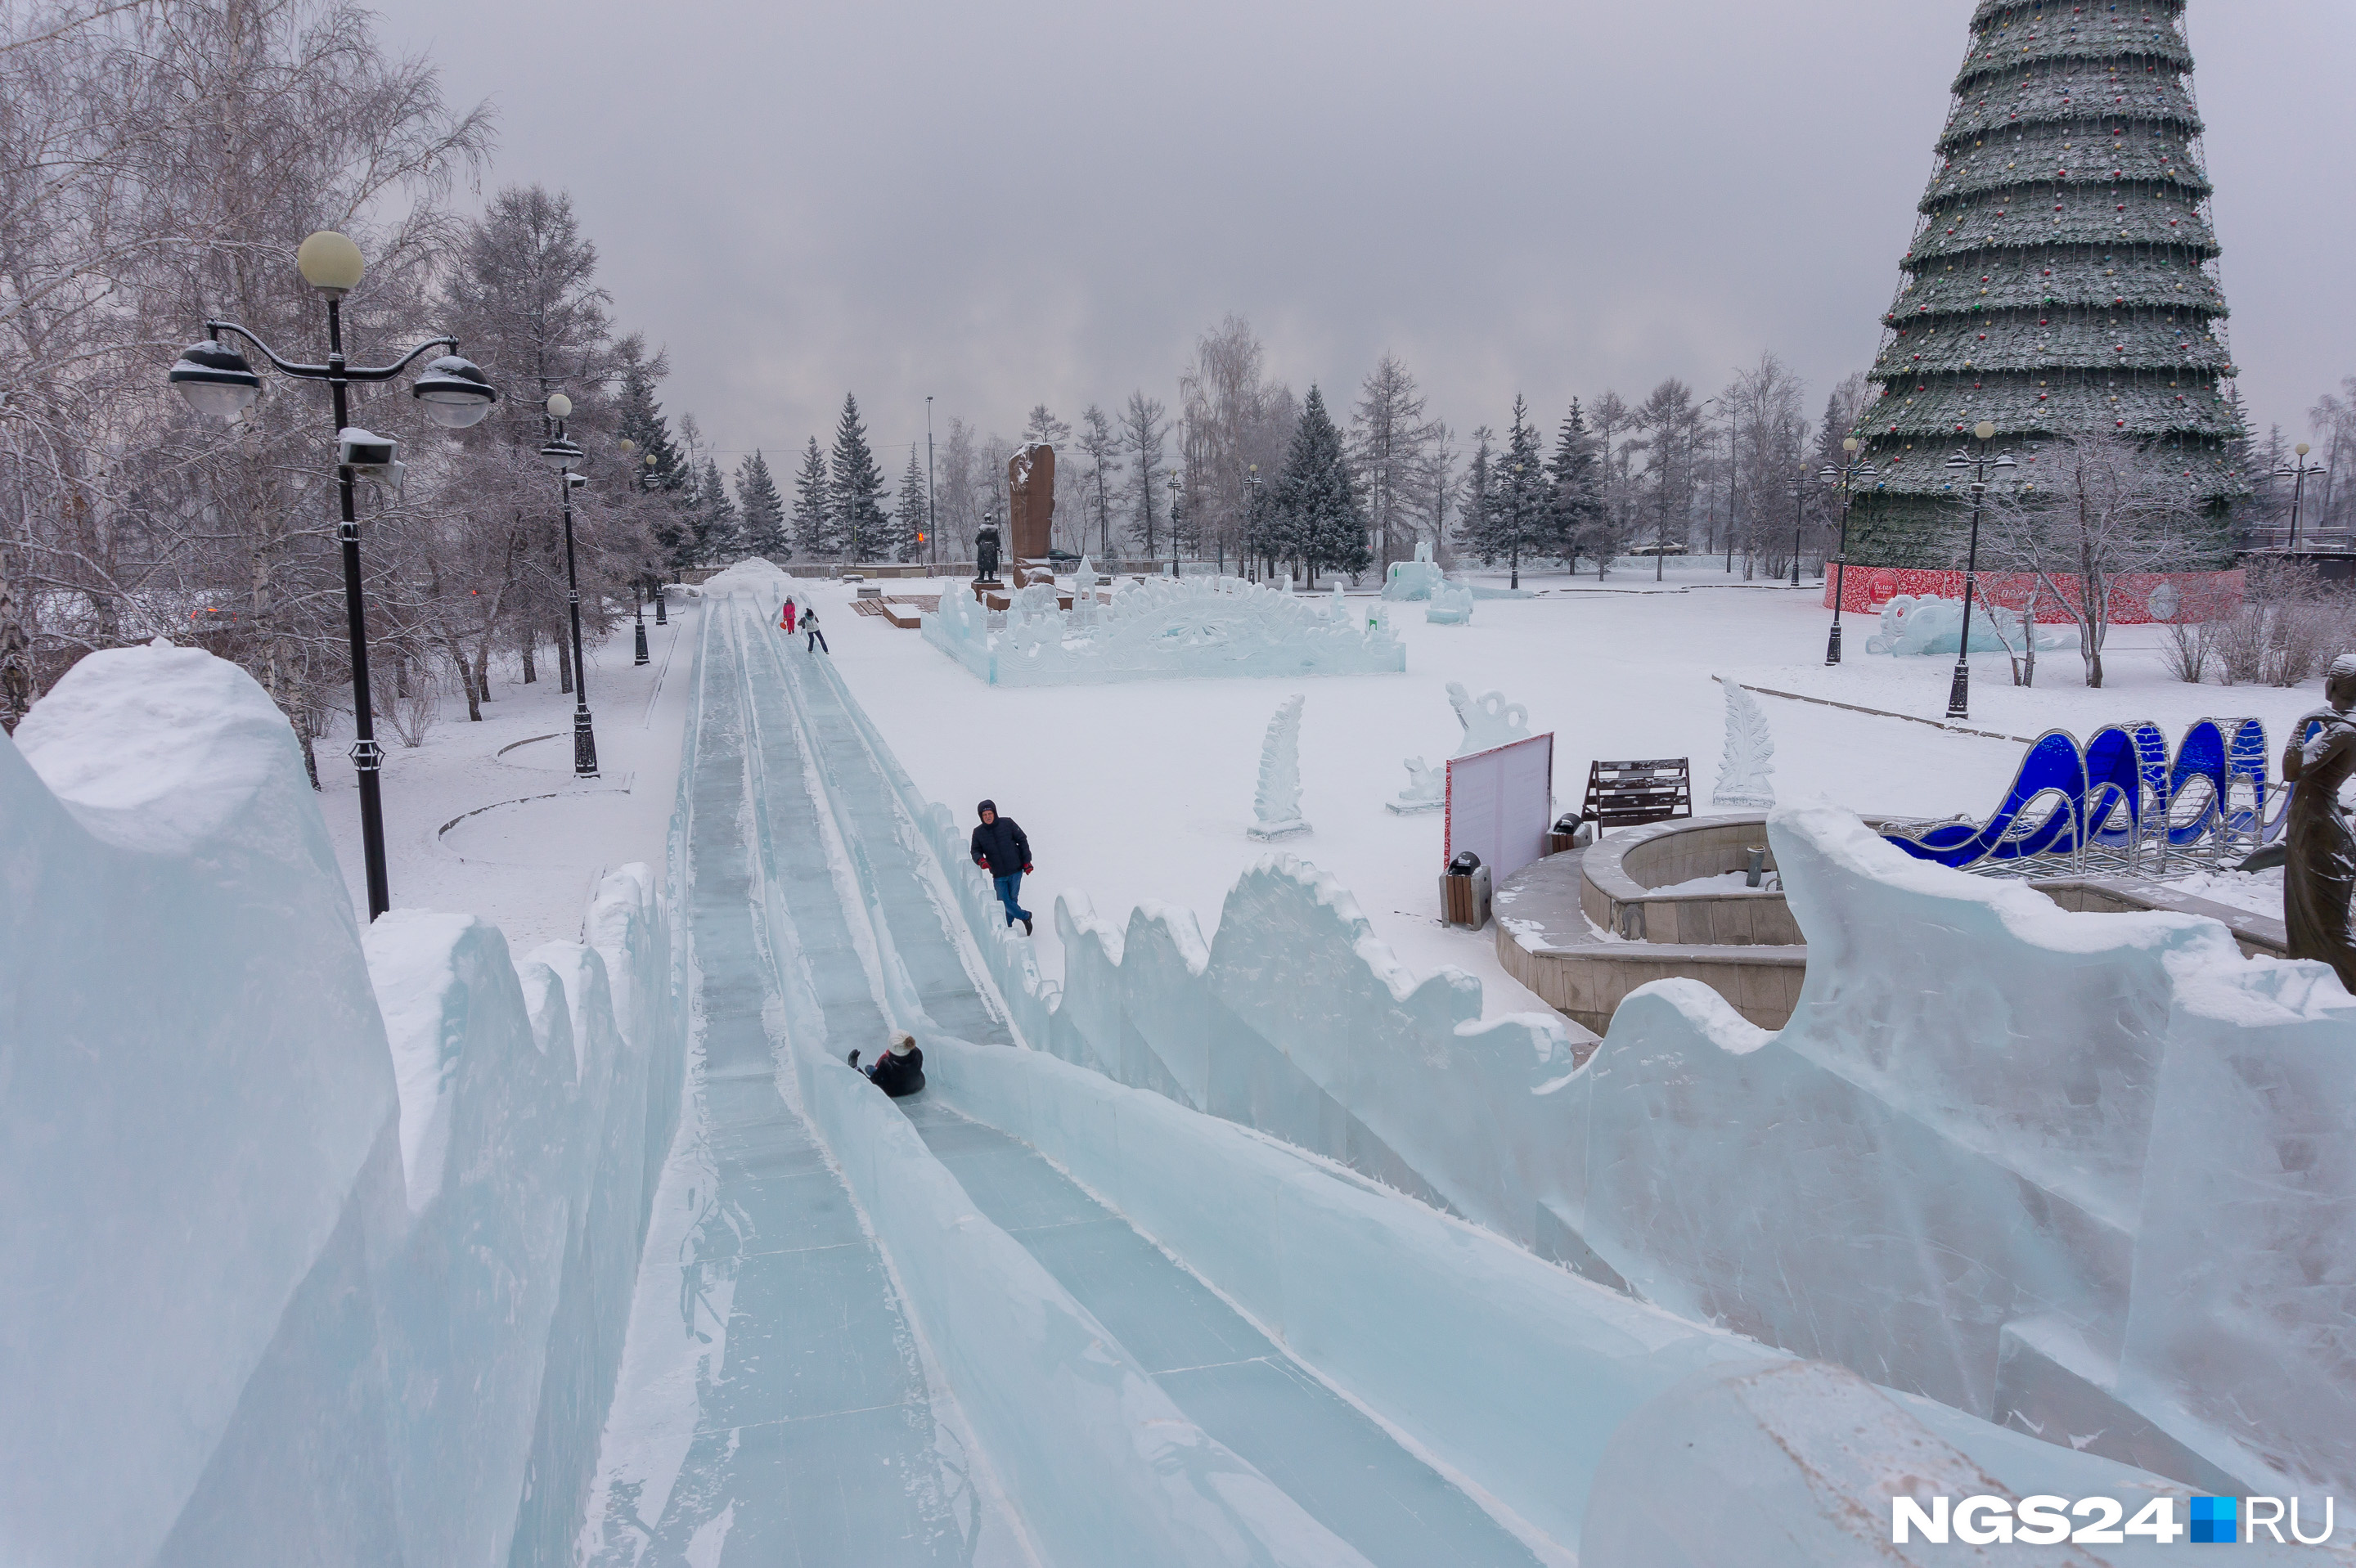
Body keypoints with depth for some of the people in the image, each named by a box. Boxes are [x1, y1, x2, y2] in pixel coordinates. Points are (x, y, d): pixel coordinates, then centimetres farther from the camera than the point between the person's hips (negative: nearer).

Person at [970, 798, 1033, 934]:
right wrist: (980, 860, -16)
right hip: (998, 875, 1)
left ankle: (1007, 926, 25)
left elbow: (1022, 840, 3)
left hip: (1015, 871, -1)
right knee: (1004, 901, -3)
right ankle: (1025, 916, 21)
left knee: (1012, 899, 4)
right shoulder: (978, 833, 0)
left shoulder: (1007, 823, -4)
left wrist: (1026, 861, 1)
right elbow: (975, 851, 7)